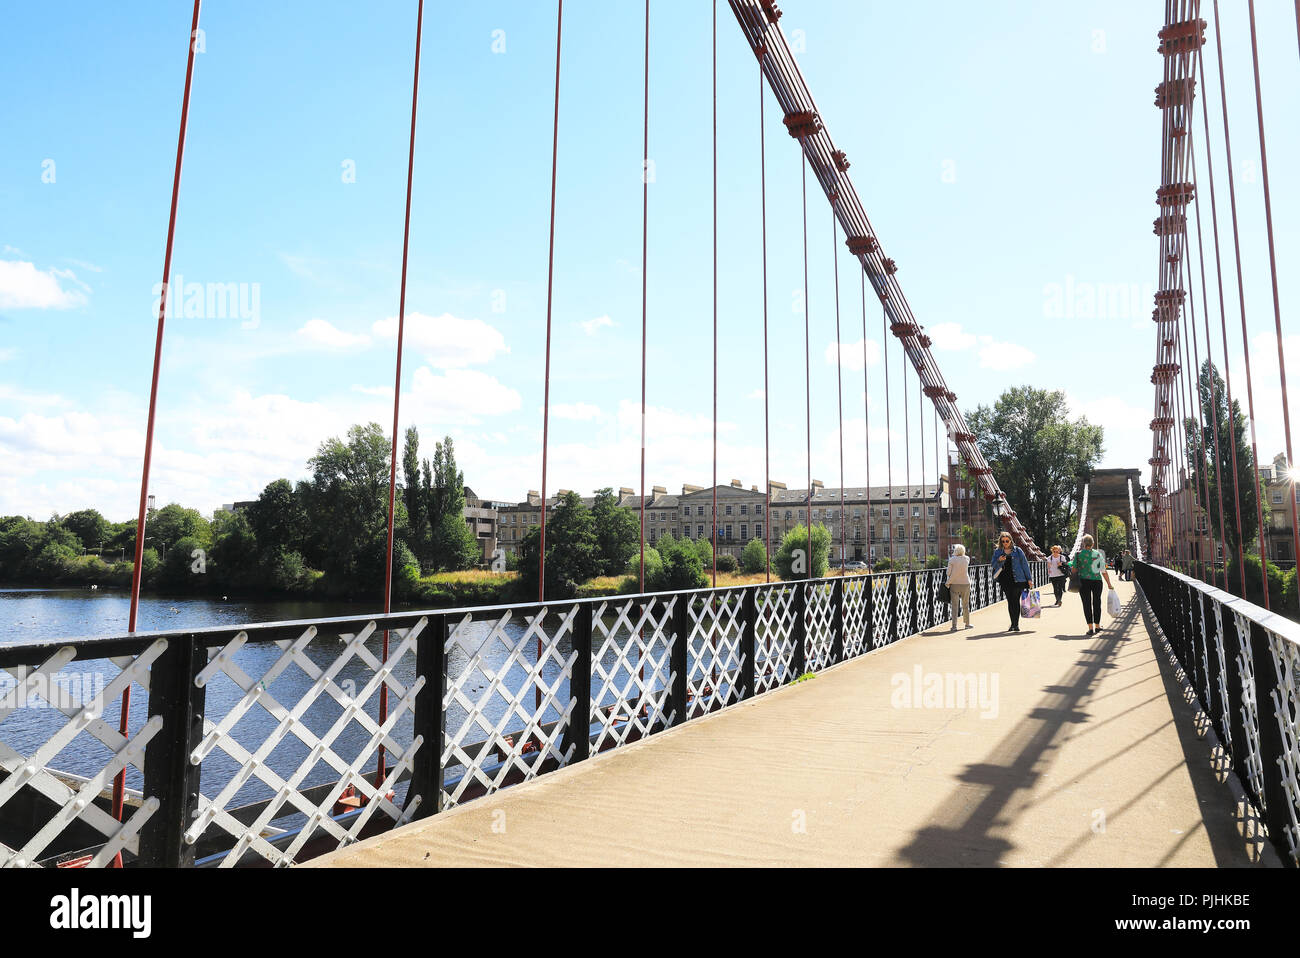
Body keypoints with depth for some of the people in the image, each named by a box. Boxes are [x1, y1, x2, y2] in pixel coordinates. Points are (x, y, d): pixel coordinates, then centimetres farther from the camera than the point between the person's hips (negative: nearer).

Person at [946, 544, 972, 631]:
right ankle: (967, 623, 25)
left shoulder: (952, 559, -9)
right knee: (966, 605, 16)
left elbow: (949, 572, -9)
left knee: (954, 605, 0)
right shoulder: (967, 559, -3)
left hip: (954, 584, -2)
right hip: (965, 584, 2)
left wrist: (948, 582, 6)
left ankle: (954, 625, -6)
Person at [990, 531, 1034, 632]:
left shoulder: (1017, 550, 4)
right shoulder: (997, 552, 10)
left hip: (1017, 579, -2)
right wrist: (999, 561, -13)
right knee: (1010, 601, 5)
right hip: (1005, 579, 2)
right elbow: (993, 565, 8)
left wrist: (1029, 578, 3)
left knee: (1016, 601, -5)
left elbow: (1025, 564, 6)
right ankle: (1013, 623, 13)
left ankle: (1016, 624, -1)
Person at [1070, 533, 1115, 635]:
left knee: (1087, 604, 2)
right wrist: (1109, 584, 9)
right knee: (1097, 603, 14)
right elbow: (1104, 571, 3)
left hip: (1084, 581, -2)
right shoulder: (1098, 554, 3)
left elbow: (1074, 570, -3)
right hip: (1097, 580, 2)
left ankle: (1090, 628, -4)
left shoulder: (1078, 554, -3)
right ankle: (1097, 626, 24)